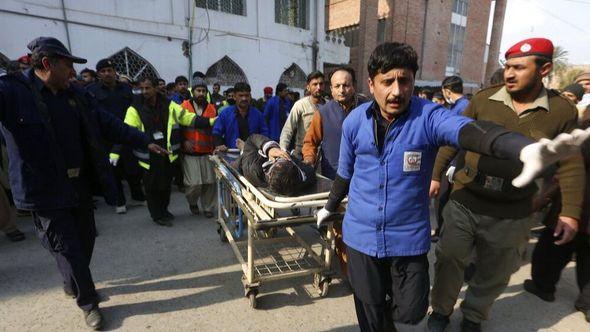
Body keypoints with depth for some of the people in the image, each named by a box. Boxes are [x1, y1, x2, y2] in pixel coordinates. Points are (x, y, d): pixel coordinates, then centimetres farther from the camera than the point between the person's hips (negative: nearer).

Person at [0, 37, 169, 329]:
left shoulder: (76, 94, 6)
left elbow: (110, 125, 9)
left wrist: (145, 142, 8)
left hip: (79, 185, 6)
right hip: (45, 191, -6)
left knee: (85, 240, 19)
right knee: (67, 250, 5)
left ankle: (71, 284, 46)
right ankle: (88, 303, 24)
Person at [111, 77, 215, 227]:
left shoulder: (169, 105, 0)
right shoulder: (135, 108, -8)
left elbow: (189, 118, -1)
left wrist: (210, 121, -9)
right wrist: (115, 152, -24)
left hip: (168, 155, 3)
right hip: (148, 157, -3)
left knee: (166, 185, 17)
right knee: (152, 187, 7)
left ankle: (163, 210, 41)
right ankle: (157, 215, 26)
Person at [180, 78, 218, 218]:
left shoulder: (212, 109, 6)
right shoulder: (184, 107, 0)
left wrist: (216, 146, 1)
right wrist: (184, 141, -9)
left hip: (207, 153, 2)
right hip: (189, 153, -2)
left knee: (209, 182, 3)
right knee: (194, 183, -6)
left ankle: (208, 208, 23)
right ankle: (192, 202, 25)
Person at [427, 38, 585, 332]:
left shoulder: (563, 111, -4)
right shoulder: (483, 99, -6)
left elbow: (570, 166, 3)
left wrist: (570, 212, -2)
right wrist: (435, 175, 3)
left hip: (512, 214, 1)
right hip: (463, 203, 0)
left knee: (494, 275, 20)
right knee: (449, 262, 14)